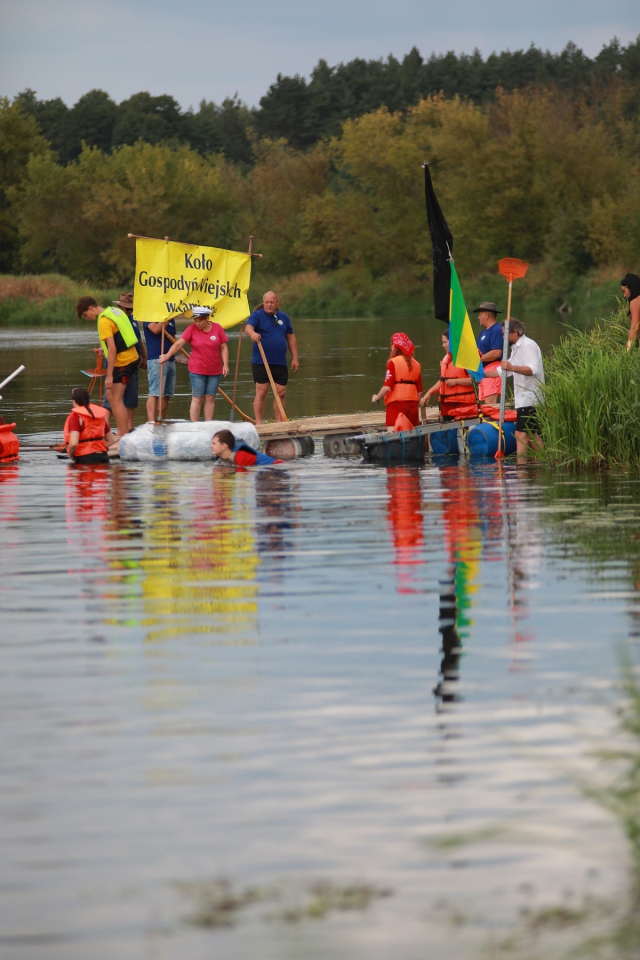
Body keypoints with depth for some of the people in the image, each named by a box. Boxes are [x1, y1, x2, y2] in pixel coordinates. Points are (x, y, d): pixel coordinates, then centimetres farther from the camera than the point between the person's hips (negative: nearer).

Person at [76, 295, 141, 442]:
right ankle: (122, 433, 16)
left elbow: (112, 349, -22)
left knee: (116, 399, -7)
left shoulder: (104, 321, -17)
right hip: (133, 358, 10)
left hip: (122, 362, -10)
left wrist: (109, 375, -21)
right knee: (111, 396, 16)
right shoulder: (115, 311, 11)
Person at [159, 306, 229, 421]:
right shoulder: (192, 329, -6)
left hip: (215, 371, 2)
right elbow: (178, 343, -14)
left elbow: (223, 347, 4)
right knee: (197, 398, -2)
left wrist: (225, 364, -2)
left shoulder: (217, 328, -1)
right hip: (197, 371, -2)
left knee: (210, 398, 7)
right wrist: (167, 355, -26)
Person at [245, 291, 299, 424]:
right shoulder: (257, 315, -1)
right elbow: (248, 327, -20)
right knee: (261, 392, -7)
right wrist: (252, 333, -45)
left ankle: (279, 423, 12)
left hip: (280, 363, 4)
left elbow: (291, 337, 19)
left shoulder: (284, 318, 14)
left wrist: (295, 358, 14)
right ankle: (259, 424, -4)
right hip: (261, 362, -4)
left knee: (281, 393, 4)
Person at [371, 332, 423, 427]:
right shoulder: (416, 364, 7)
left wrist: (377, 397, 2)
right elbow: (419, 391, 10)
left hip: (396, 403, -5)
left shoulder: (393, 362, -8)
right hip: (412, 404, 5)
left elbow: (387, 387, -14)